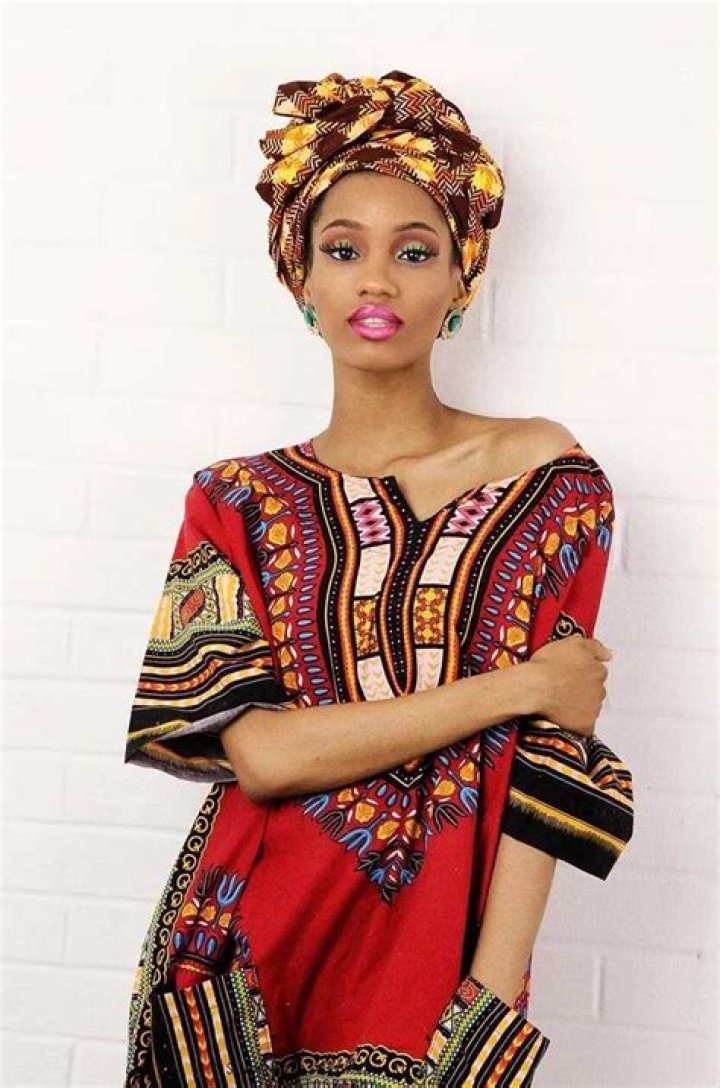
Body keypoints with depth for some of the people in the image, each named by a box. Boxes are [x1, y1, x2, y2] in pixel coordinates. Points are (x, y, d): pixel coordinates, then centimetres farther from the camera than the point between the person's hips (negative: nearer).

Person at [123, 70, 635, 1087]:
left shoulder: (547, 476, -2)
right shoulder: (239, 498, 1)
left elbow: (545, 767, -7)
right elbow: (258, 750, -12)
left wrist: (494, 1002, -16)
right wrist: (518, 685, -13)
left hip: (438, 951, -1)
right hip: (247, 958, 1)